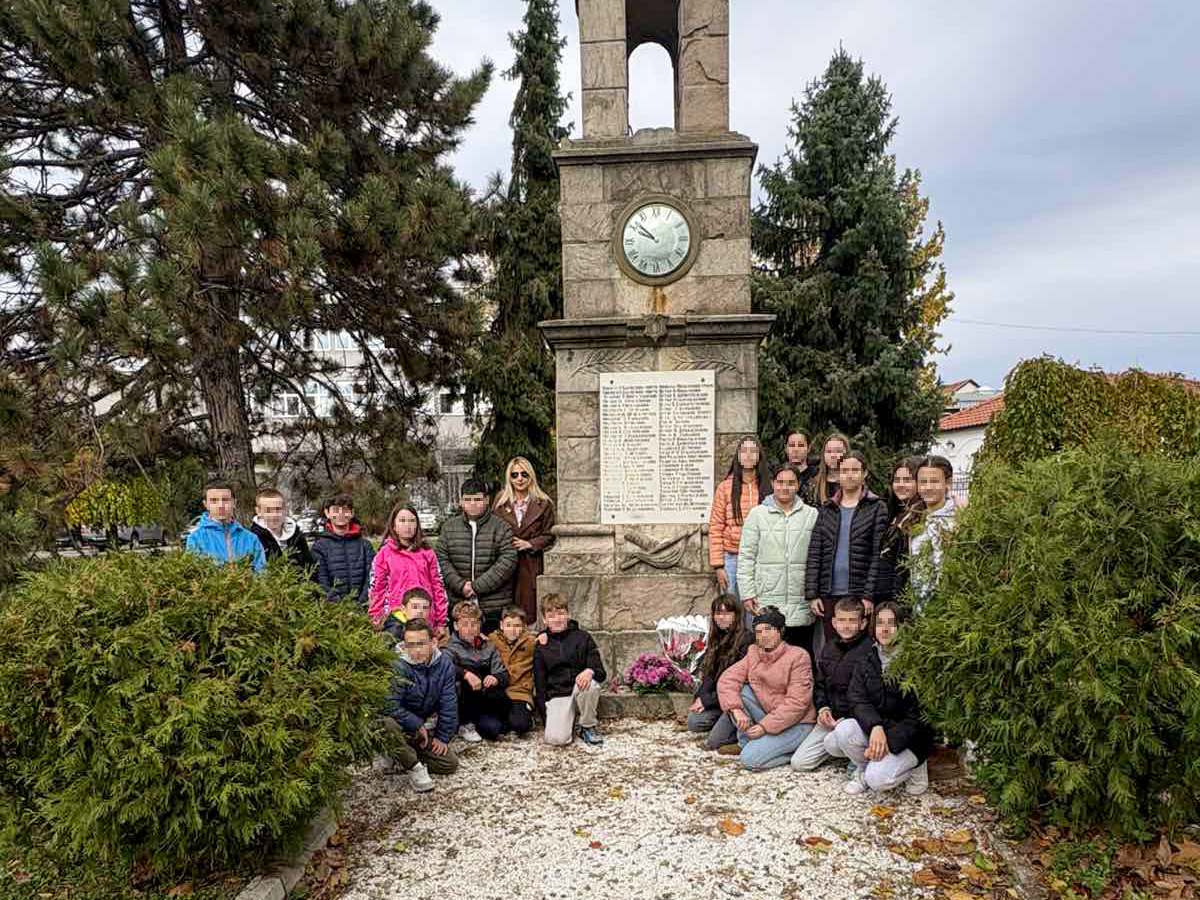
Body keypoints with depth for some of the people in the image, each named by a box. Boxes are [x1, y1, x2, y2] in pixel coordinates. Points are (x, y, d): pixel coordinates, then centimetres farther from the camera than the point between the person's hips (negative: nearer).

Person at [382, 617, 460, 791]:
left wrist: (442, 737, -5)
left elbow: (448, 705, -3)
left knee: (450, 764, -4)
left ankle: (406, 755, 19)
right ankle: (414, 767, -17)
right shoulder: (397, 666, -23)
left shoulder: (445, 664, -9)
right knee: (388, 724, -40)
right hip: (400, 721, -5)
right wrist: (418, 725, -20)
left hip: (422, 727, 5)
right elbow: (390, 705, -26)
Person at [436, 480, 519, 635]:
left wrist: (478, 585, -13)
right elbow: (442, 559, 5)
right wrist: (460, 585, -9)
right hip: (457, 604, 2)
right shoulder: (449, 527, 11)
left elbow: (508, 561, -8)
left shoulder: (501, 527, 0)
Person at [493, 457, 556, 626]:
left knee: (528, 613, -2)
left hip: (530, 565, -1)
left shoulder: (543, 504, 4)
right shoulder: (500, 501, 9)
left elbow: (549, 535, 5)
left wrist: (529, 544, -8)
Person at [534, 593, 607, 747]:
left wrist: (590, 671, -26)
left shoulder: (582, 637, 2)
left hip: (580, 689, 1)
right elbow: (539, 682, 9)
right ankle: (569, 721, 9)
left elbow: (601, 672, -1)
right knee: (555, 739, -26)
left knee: (590, 684, -36)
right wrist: (544, 714, -1)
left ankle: (588, 727, -8)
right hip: (557, 696, 0)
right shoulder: (541, 646, 6)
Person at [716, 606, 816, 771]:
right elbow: (726, 680, -4)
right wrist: (736, 709, -21)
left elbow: (797, 703, -20)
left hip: (795, 723, -6)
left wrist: (765, 726, -21)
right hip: (766, 717, 7)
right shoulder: (753, 653, 3)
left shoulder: (798, 656, -15)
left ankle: (796, 751, 1)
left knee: (750, 759, -22)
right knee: (739, 690, -13)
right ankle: (746, 743, -1)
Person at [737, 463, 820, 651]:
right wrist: (747, 593, -3)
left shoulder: (812, 515, 6)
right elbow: (746, 556, 3)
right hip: (766, 602, -1)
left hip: (801, 604, 1)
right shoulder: (757, 515, 4)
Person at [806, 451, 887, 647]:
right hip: (829, 595, 3)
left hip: (860, 594, -3)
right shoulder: (826, 509, 12)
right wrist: (812, 594, 1)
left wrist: (869, 595, -12)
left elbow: (878, 556, -5)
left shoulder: (876, 508, 2)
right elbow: (814, 554, 9)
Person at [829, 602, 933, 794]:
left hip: (909, 737, -4)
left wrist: (889, 742, -23)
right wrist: (875, 726, -26)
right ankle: (865, 769, 3)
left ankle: (915, 766, 5)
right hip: (873, 729, 5)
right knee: (843, 730, -26)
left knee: (877, 779, -25)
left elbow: (917, 715, -14)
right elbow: (858, 700, -6)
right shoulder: (866, 662, 4)